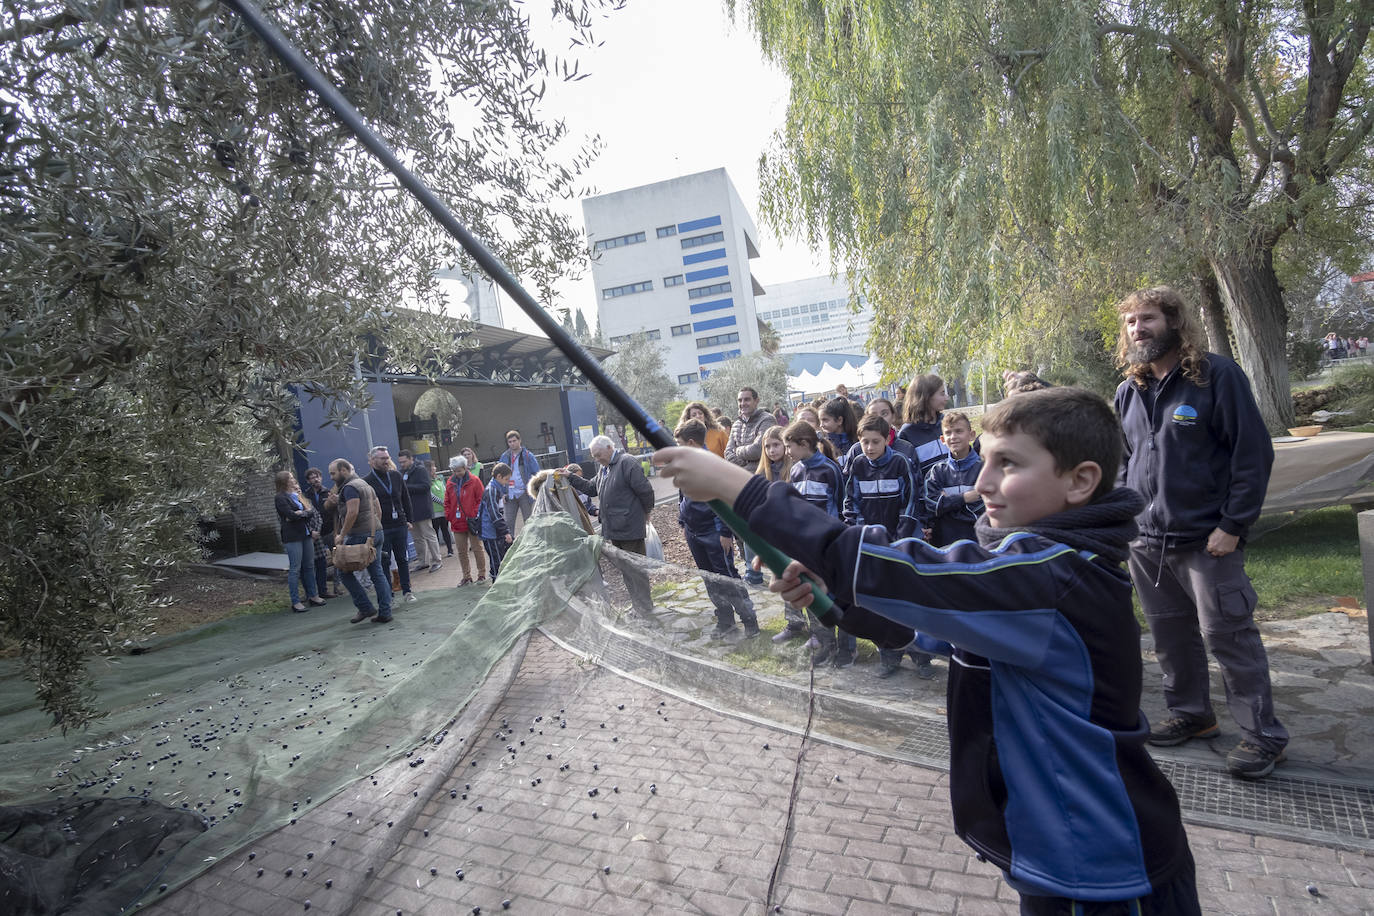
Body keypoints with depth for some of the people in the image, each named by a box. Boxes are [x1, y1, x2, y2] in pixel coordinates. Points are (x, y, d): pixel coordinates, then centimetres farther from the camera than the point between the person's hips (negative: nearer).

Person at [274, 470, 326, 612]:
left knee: (310, 566, 11)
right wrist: (305, 512, 1)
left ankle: (313, 595, 22)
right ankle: (295, 602, 1)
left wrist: (299, 513, -8)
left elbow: (312, 509, 10)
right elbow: (291, 515, -16)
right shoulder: (280, 498, -6)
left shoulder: (298, 494, 17)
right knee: (295, 569, -4)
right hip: (292, 537, -7)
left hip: (305, 534, 7)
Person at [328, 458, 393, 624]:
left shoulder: (350, 487, -11)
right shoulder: (364, 484, 19)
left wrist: (341, 535, -16)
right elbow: (378, 510, 21)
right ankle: (384, 613, 8)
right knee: (377, 573, 8)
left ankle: (366, 608, 3)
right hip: (376, 533, 9)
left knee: (345, 571, 4)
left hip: (359, 536, -9)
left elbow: (353, 512, -22)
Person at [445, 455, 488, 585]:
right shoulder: (451, 482, 7)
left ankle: (482, 574, 17)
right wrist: (449, 516, 3)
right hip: (457, 523, 4)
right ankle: (466, 577, 19)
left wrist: (475, 516, -11)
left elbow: (481, 500, -5)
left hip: (471, 523, -4)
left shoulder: (474, 481, -6)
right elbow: (447, 502, 14)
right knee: (461, 551, 9)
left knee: (477, 549, 5)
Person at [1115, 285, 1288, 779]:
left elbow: (1254, 453, -10)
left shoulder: (1217, 375, -8)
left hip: (1207, 538, -6)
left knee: (1227, 634, 0)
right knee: (1170, 633, 15)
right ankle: (1190, 713, 31)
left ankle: (1263, 734, 15)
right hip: (1147, 540, 6)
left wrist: (1233, 526, -14)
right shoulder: (1128, 392, 9)